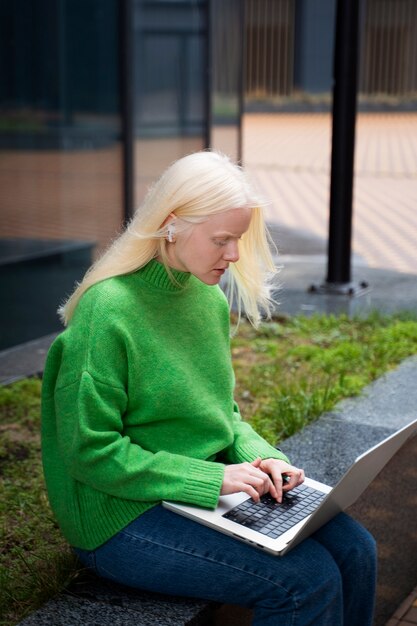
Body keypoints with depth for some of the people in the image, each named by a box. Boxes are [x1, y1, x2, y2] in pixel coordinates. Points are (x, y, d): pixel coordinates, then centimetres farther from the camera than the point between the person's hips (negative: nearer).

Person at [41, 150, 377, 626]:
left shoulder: (211, 300, 6)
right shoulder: (106, 311, -20)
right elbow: (90, 452, -20)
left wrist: (259, 457, -5)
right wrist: (211, 478, -22)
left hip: (211, 485, 8)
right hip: (123, 513, -8)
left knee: (354, 550, -4)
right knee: (308, 579, -19)